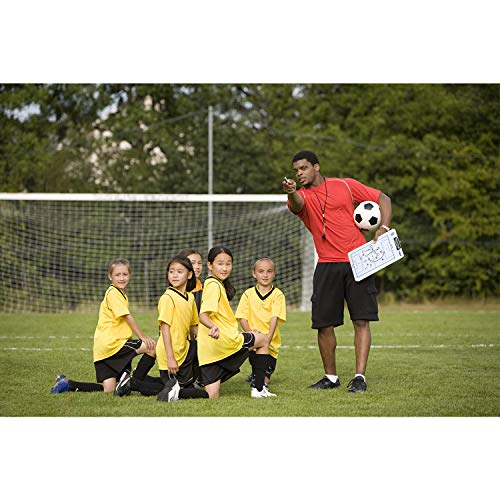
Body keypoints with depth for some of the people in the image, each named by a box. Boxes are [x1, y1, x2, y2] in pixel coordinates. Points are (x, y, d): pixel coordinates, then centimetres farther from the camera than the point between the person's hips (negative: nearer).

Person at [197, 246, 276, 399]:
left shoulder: (211, 283, 19)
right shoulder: (214, 285, -11)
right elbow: (203, 315, -23)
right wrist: (214, 327, -44)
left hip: (207, 350, 8)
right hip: (225, 340, -8)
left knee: (211, 396, 4)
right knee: (263, 340, 19)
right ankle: (258, 389, 16)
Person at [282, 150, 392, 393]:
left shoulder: (345, 185, 6)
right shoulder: (302, 196, 5)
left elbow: (382, 198, 14)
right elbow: (297, 204, -22)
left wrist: (384, 227, -2)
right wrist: (291, 192, -45)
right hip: (327, 265, 1)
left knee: (361, 320, -8)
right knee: (324, 324, 1)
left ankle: (359, 377, -7)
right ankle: (331, 377, 17)